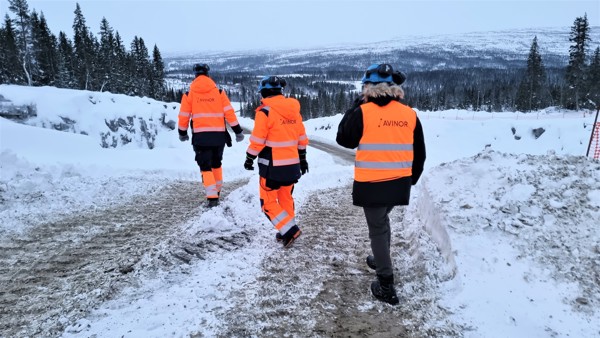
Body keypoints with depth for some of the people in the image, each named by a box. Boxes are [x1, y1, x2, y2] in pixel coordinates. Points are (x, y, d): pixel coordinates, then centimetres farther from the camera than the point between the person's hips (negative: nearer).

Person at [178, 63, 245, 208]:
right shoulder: (219, 92, 3)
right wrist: (238, 131, 5)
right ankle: (216, 192, 31)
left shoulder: (189, 94, 2)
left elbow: (184, 117, 5)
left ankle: (212, 198, -10)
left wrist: (182, 133, 21)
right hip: (219, 135, 2)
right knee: (216, 164, 21)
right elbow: (229, 113, -1)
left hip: (201, 136, -2)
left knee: (206, 167, 2)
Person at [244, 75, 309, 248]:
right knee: (286, 198, 20)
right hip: (292, 165, 7)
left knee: (268, 202, 5)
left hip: (272, 166, -7)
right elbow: (302, 138, 12)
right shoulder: (294, 109, 7)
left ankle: (289, 230, -4)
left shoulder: (265, 111, -13)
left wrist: (249, 158, 1)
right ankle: (285, 231, 26)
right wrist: (302, 158, 21)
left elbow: (257, 140, -13)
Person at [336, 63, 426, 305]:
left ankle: (386, 286, 11)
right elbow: (419, 153, 8)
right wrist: (411, 179, 22)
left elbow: (344, 140, 1)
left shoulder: (363, 112, -13)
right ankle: (380, 260, 45)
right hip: (399, 183, 5)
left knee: (377, 228, 6)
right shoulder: (409, 114, 2)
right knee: (382, 220, 27)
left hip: (372, 183, -5)